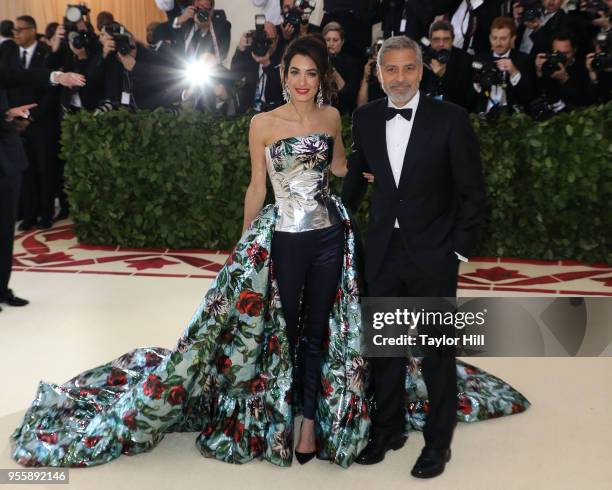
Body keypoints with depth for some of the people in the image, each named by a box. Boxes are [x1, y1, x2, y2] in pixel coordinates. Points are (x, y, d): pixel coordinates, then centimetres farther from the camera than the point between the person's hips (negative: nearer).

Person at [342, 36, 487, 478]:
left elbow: (472, 191, -6)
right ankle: (388, 429, 34)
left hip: (433, 254, -3)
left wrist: (460, 250, -7)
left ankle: (438, 442, 27)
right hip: (383, 252, 4)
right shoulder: (365, 118, 2)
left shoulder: (450, 118, -10)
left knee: (438, 351, 9)